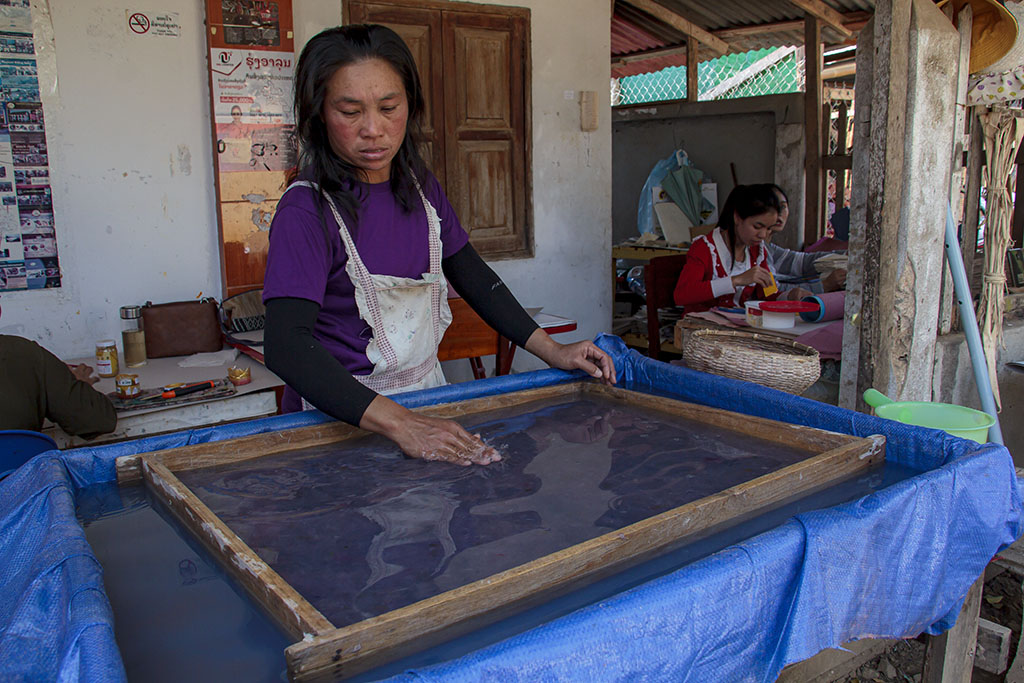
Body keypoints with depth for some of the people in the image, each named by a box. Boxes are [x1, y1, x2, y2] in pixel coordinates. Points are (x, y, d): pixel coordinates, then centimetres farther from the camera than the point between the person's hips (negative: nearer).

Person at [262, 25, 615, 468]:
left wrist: (553, 352, 7)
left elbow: (472, 276, 14)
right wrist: (401, 426, -36)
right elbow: (286, 346, -27)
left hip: (428, 395, 5)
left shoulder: (420, 186, 5)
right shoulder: (307, 209, -17)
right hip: (342, 414, -4)